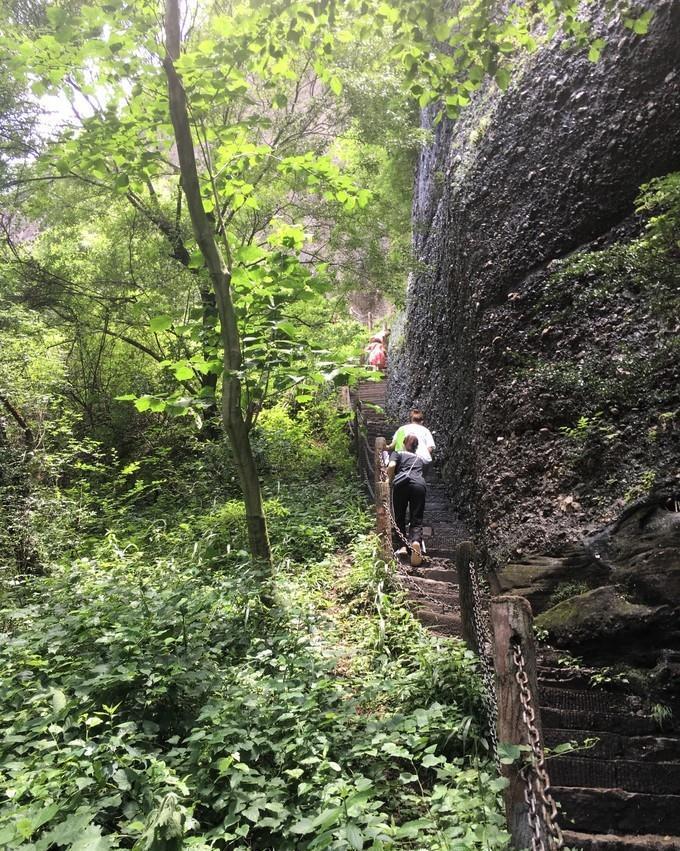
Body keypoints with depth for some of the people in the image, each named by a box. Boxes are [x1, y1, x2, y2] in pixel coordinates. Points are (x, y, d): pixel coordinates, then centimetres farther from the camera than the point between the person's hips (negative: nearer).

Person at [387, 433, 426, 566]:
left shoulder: (397, 454, 23)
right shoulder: (419, 458, 35)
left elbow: (391, 466, 3)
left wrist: (389, 480, 20)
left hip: (402, 483, -2)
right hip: (419, 484, 2)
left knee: (400, 518, 14)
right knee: (416, 520, 0)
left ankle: (403, 546, 1)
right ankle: (416, 541, -29)